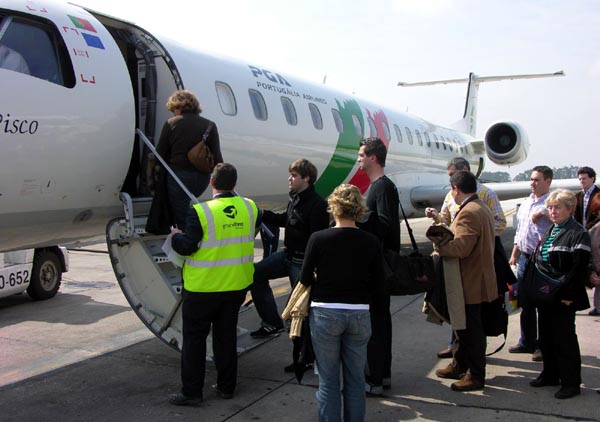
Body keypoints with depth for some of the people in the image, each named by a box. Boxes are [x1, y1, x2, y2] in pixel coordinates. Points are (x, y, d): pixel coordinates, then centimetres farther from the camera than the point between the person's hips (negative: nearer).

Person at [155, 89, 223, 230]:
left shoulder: (171, 124, -2)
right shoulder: (210, 126, 4)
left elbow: (160, 155, -1)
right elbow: (217, 158, 0)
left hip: (178, 176, -4)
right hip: (202, 179, 4)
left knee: (182, 220, 3)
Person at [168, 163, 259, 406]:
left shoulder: (200, 212, -19)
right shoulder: (250, 208, -4)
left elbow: (187, 247, -18)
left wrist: (176, 236, 3)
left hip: (203, 287, -5)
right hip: (237, 285, 5)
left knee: (194, 338, 9)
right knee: (226, 335, 18)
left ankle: (191, 392, 15)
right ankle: (226, 386, 27)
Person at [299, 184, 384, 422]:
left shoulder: (318, 239, -11)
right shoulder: (371, 242, -5)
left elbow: (305, 279, -5)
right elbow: (378, 284, 0)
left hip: (325, 313, -2)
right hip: (359, 315, 2)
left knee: (328, 380, 9)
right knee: (355, 379, 16)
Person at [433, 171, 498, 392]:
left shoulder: (468, 213, -22)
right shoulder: (482, 208, 13)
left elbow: (460, 248, -30)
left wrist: (438, 244, -16)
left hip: (471, 284, -11)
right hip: (476, 280, 11)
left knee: (472, 330, 1)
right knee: (463, 326, 21)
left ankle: (476, 376, 12)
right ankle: (459, 366, 34)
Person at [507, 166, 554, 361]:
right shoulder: (526, 203, 14)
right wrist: (514, 254, 18)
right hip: (524, 257, 8)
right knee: (524, 303, 15)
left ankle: (543, 346, 15)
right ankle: (527, 342, 27)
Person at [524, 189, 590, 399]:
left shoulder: (578, 234, -12)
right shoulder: (549, 231, 14)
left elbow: (578, 269, -18)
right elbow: (536, 261, 17)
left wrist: (568, 294, -20)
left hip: (563, 298, -8)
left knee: (564, 340, 0)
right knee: (546, 336, 16)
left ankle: (571, 382, 12)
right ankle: (550, 374, 30)